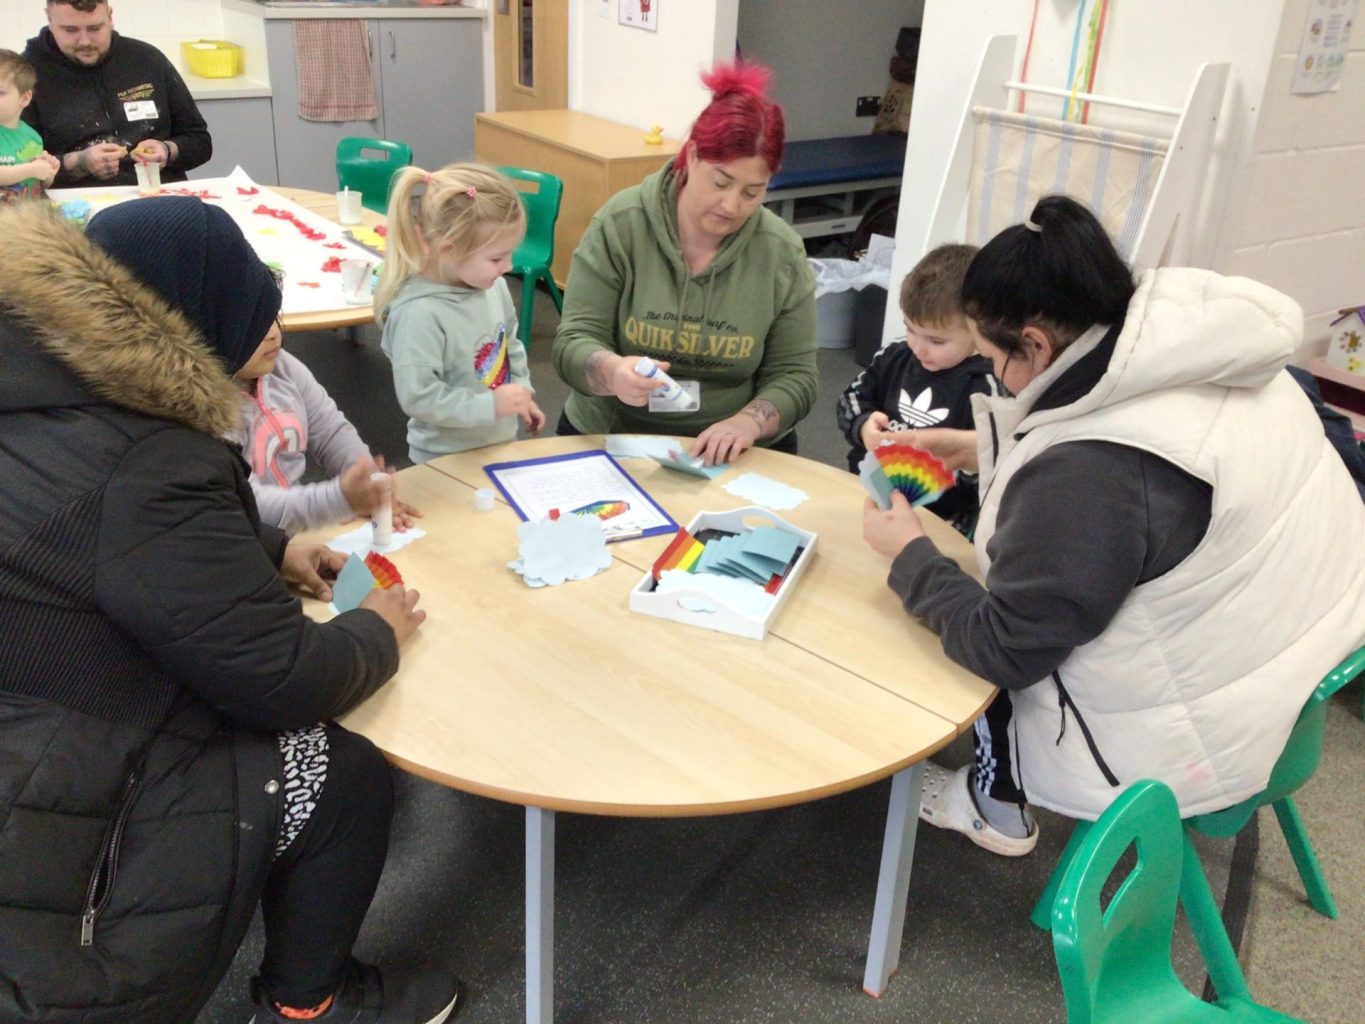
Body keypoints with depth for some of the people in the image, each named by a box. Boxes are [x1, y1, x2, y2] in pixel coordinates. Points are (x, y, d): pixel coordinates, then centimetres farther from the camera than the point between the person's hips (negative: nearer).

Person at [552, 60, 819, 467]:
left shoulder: (782, 252, -4)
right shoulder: (619, 224, -8)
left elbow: (794, 376, -1)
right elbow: (573, 344, -9)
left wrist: (747, 423, -21)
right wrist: (614, 371, -32)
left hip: (732, 454, 2)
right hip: (609, 442, -1)